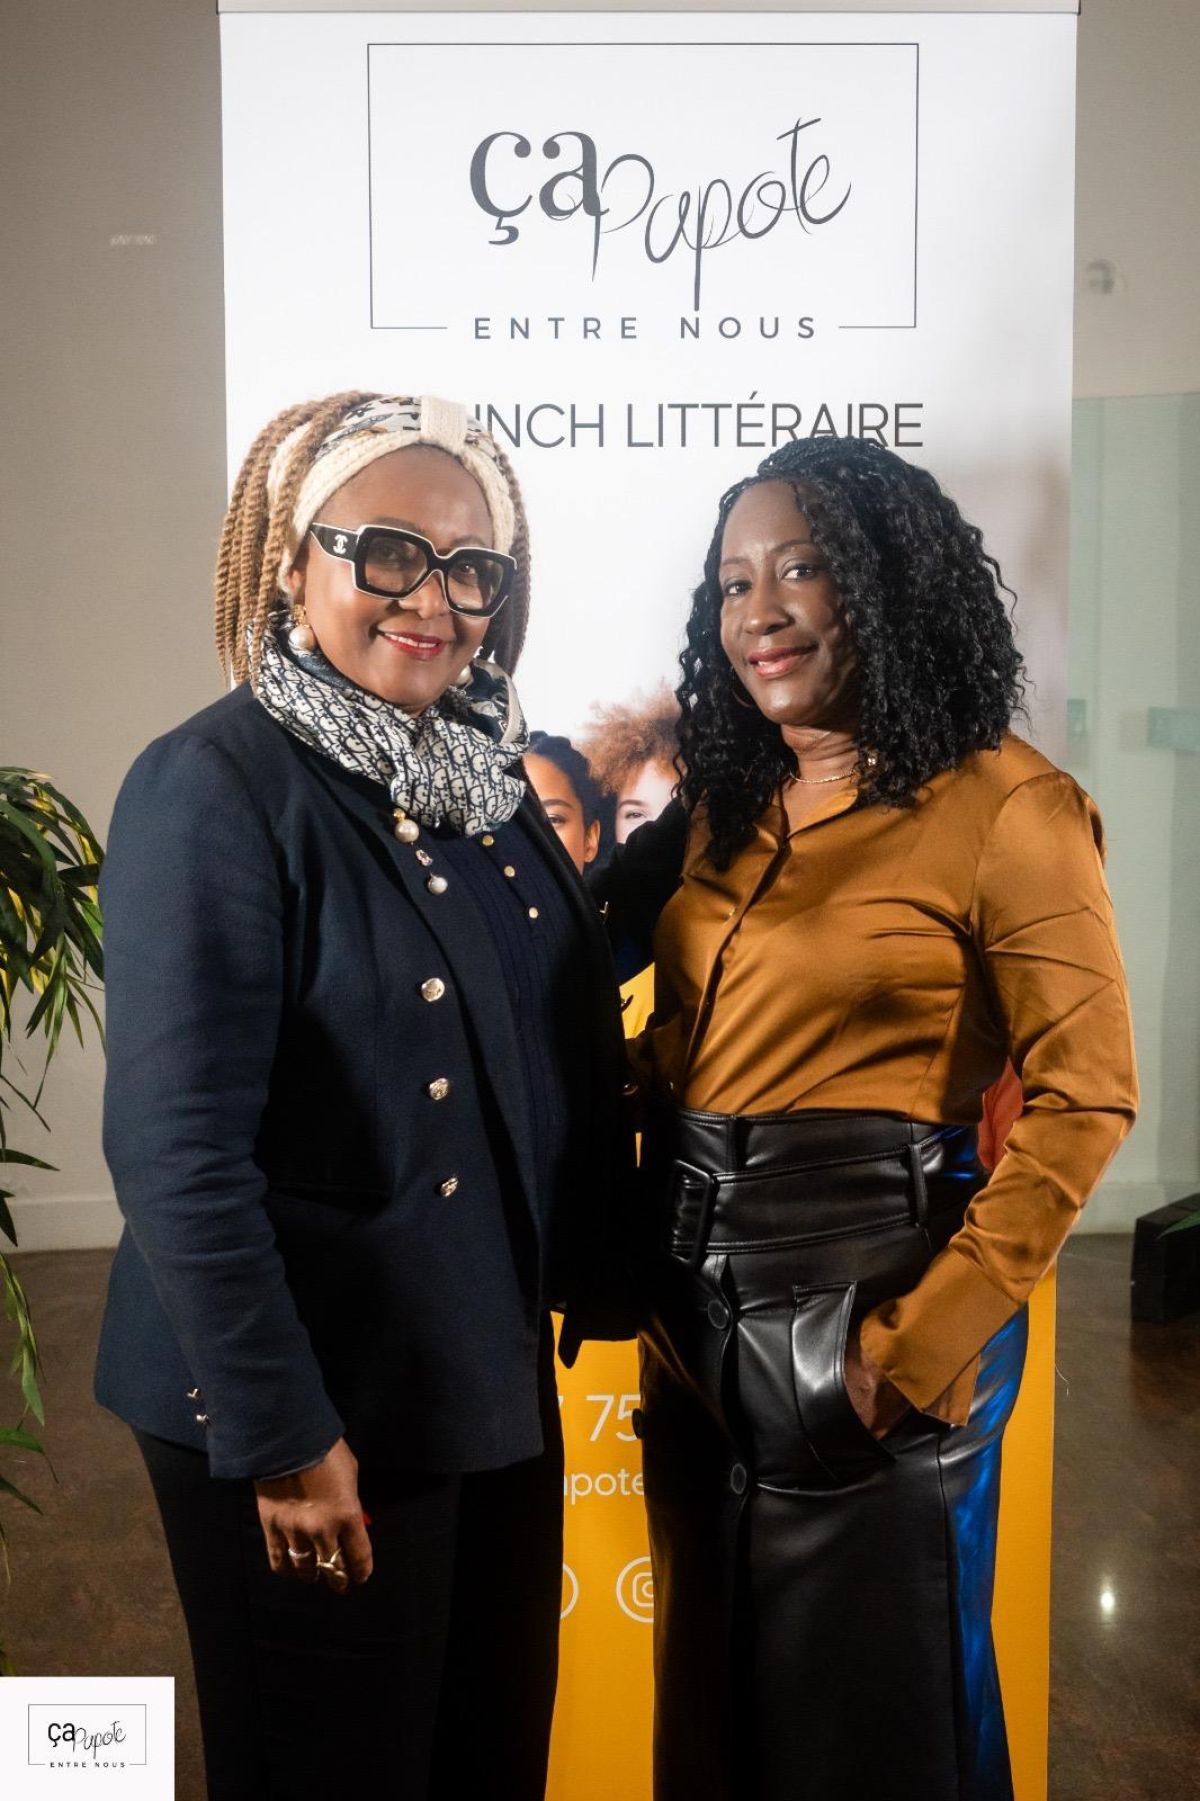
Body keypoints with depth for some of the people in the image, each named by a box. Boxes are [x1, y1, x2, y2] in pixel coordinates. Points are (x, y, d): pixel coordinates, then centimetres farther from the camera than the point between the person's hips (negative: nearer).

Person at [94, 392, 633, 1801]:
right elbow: (175, 1148, -20)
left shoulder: (481, 774, 6)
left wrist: (598, 1282, 8)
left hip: (496, 1379, 7)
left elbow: (567, 1042, 12)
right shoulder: (216, 787, -15)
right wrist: (281, 1435, -19)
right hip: (313, 1410, -7)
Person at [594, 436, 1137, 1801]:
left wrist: (922, 1341, -17)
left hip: (867, 1312, -6)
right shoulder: (726, 802, 8)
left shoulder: (1002, 806, -13)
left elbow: (1081, 1100, -15)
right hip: (697, 1304, 6)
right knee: (712, 1688, 22)